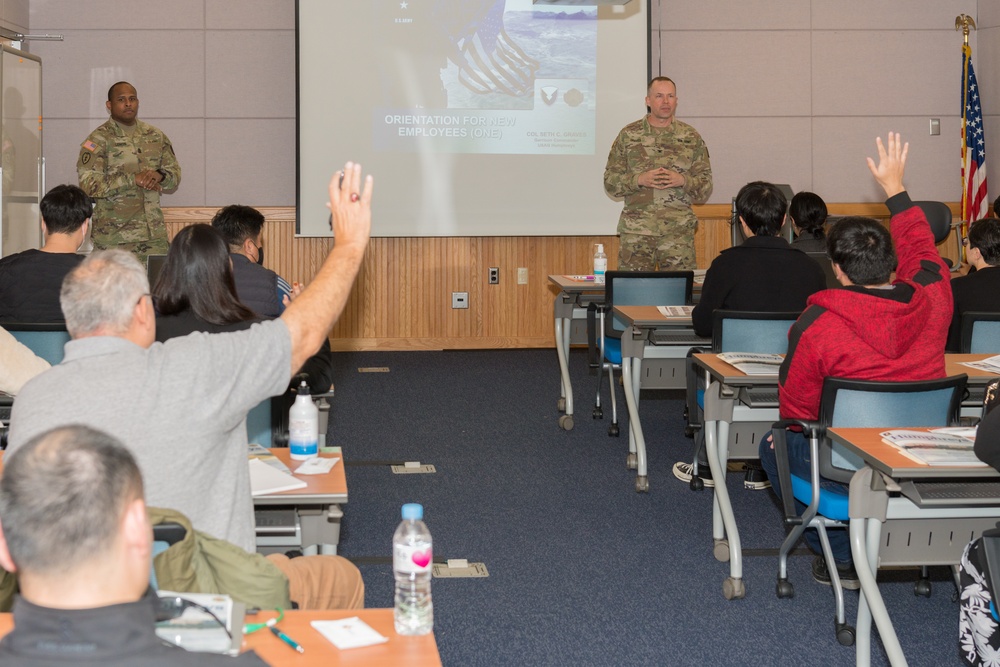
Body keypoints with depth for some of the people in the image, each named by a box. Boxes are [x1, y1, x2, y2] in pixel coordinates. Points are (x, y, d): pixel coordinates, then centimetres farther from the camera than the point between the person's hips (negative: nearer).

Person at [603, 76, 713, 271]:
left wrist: (683, 180, -12)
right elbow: (610, 182, 5)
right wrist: (639, 180, -11)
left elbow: (705, 188, 8)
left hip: (679, 231, 0)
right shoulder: (628, 135, 7)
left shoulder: (691, 138, 8)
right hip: (636, 231, 0)